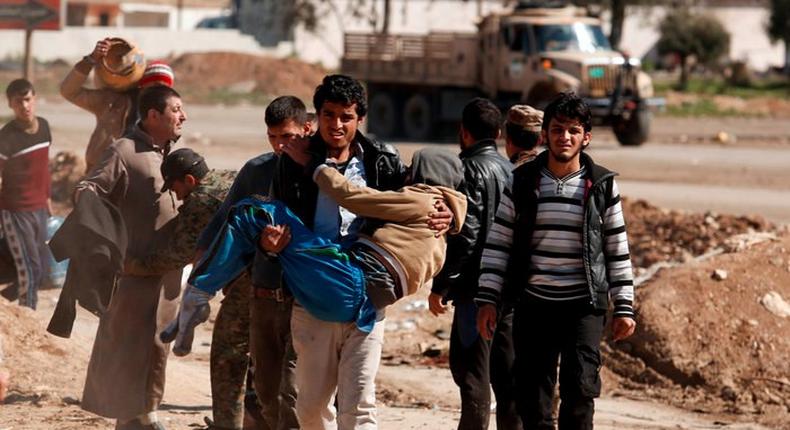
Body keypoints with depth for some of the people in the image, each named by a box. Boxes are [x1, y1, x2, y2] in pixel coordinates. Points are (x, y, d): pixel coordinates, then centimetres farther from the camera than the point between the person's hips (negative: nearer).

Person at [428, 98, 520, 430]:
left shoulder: (472, 168, -10)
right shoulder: (510, 169, 12)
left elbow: (466, 233, -17)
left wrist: (441, 286, -12)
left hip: (476, 289, -7)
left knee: (471, 371, -5)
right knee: (507, 374, 11)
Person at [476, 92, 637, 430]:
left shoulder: (602, 186, 2)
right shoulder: (523, 182, 4)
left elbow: (617, 250, 7)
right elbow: (498, 244, 5)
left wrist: (624, 307, 4)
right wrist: (488, 299, -1)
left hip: (585, 305, -1)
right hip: (533, 304, 1)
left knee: (580, 389, -11)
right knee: (531, 394, 3)